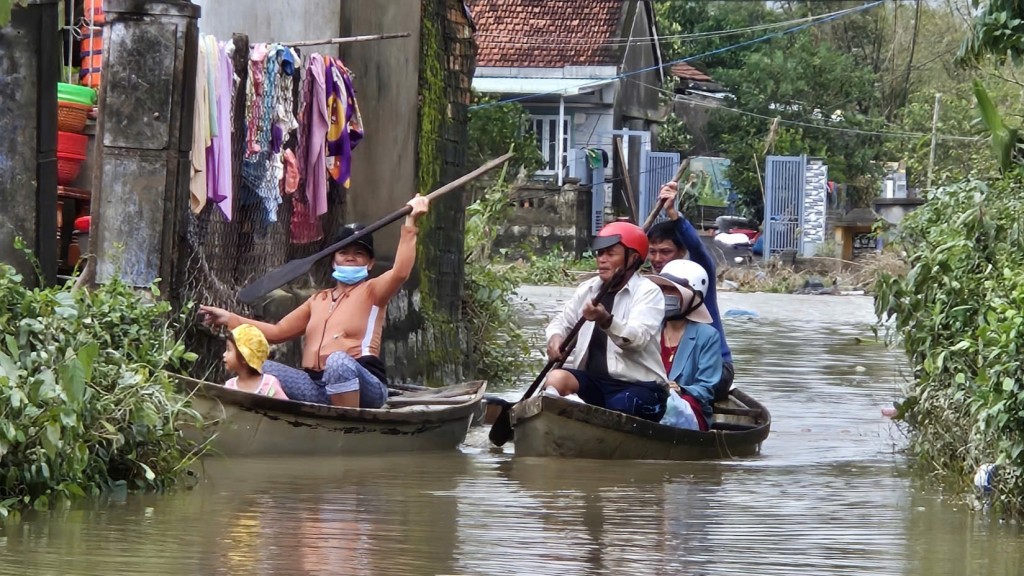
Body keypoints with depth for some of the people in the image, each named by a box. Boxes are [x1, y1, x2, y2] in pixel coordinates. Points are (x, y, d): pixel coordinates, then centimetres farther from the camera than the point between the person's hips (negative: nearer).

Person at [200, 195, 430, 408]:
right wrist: (230, 319, 20)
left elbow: (400, 273, -13)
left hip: (360, 386, -6)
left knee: (338, 361, -40)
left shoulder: (372, 291, 9)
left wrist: (410, 223, -18)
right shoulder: (318, 300, 27)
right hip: (316, 387, 6)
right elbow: (278, 331, 27)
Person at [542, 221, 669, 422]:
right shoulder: (588, 289, 15)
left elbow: (637, 338, -22)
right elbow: (563, 321, 24)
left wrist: (607, 321, -43)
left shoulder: (648, 292, -6)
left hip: (638, 384, -6)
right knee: (556, 377, -24)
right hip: (592, 381, 6)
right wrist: (556, 336, -2)